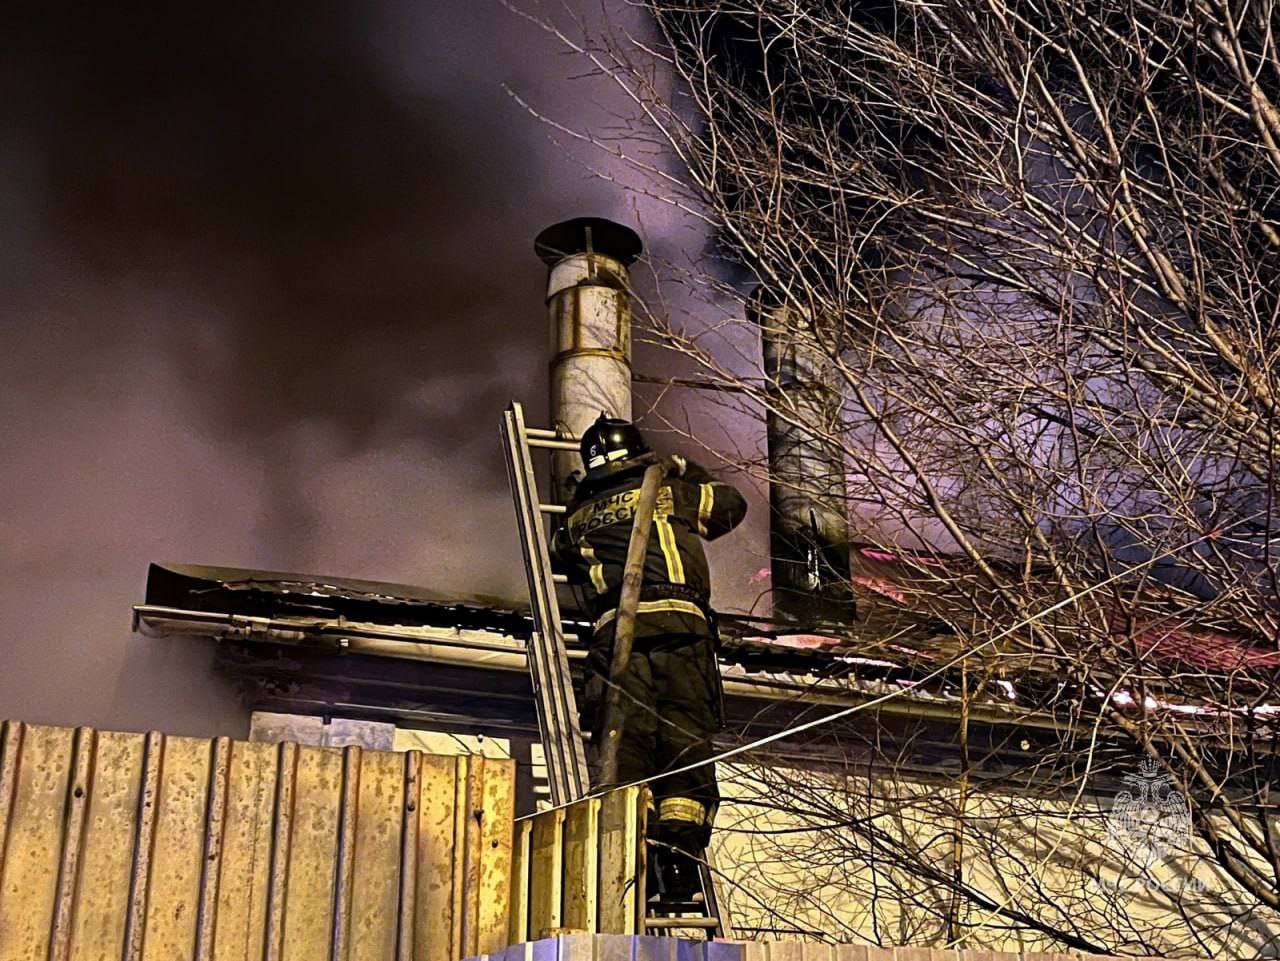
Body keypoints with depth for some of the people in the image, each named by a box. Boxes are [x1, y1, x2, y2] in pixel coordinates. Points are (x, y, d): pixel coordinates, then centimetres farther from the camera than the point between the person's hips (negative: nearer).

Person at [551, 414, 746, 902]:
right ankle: (679, 851, -17)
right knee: (686, 743, -3)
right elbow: (733, 504, 37)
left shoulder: (577, 518, 23)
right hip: (679, 623, -1)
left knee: (622, 747, -5)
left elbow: (559, 556, 44)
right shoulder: (670, 492, 20)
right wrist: (689, 473, 53)